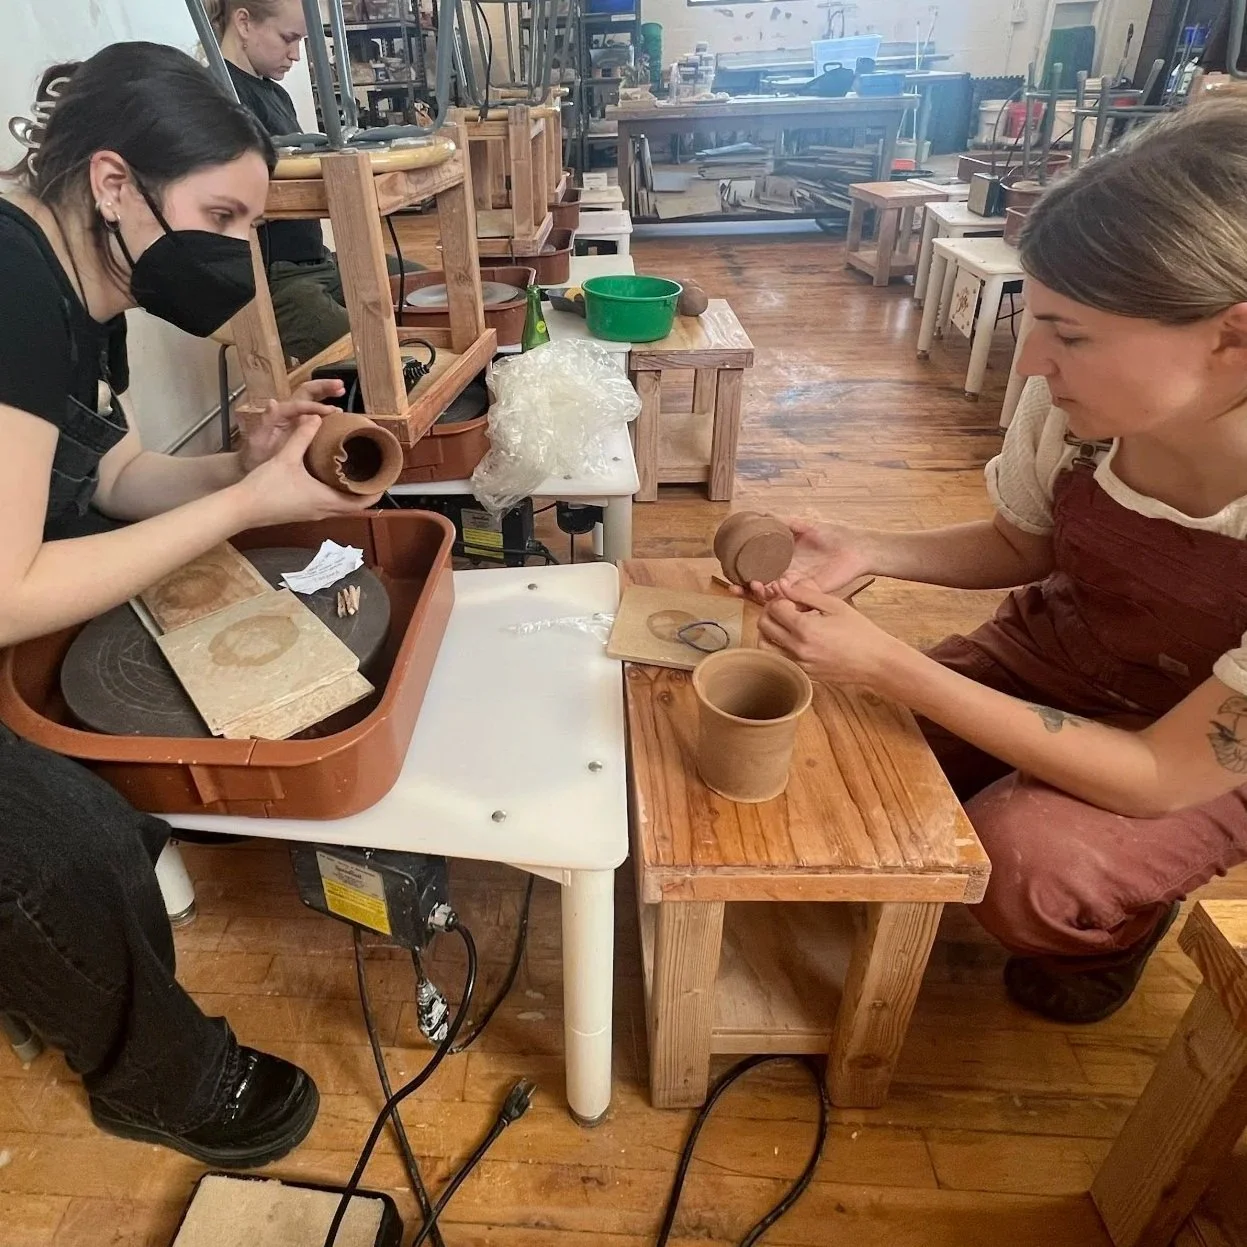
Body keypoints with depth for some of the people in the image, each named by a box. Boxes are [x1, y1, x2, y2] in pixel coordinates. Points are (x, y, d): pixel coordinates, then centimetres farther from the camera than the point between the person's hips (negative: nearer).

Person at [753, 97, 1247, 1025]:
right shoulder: (1073, 402, -23)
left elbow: (1163, 776, -31)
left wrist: (885, 664, -39)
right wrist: (864, 552, -20)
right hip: (1053, 648, 4)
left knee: (1022, 860, -26)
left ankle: (1113, 930, 11)